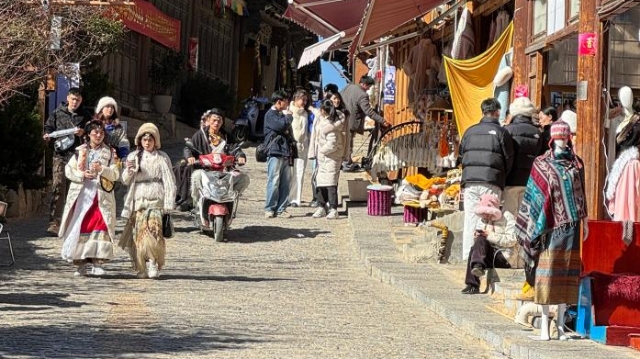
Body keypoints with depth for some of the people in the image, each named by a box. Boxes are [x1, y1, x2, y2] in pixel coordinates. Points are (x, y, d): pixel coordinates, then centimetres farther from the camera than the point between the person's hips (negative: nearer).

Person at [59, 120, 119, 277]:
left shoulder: (109, 153, 10)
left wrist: (101, 169, -16)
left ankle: (97, 263, -13)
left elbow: (115, 174, 2)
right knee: (79, 228, -2)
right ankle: (81, 264, 4)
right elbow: (69, 169, 5)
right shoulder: (79, 151, 11)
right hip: (81, 194, 1)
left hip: (101, 196, -1)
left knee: (100, 227, -13)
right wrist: (82, 175, -13)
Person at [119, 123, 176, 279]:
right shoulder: (133, 157, 14)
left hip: (156, 199, -3)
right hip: (138, 200, 3)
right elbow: (126, 181, 12)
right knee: (139, 233, -3)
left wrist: (169, 203, -4)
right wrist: (128, 171, -10)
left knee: (153, 230, -19)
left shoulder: (162, 158, 6)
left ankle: (154, 264, -13)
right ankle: (141, 267, 4)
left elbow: (169, 181, 4)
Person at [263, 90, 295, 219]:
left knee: (285, 183, 3)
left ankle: (281, 209, 5)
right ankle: (270, 209, -7)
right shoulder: (270, 115, -2)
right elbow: (281, 125, -20)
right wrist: (288, 116, 0)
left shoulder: (282, 115, 24)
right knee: (274, 182, -10)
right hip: (275, 152, -8)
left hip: (285, 153, 8)